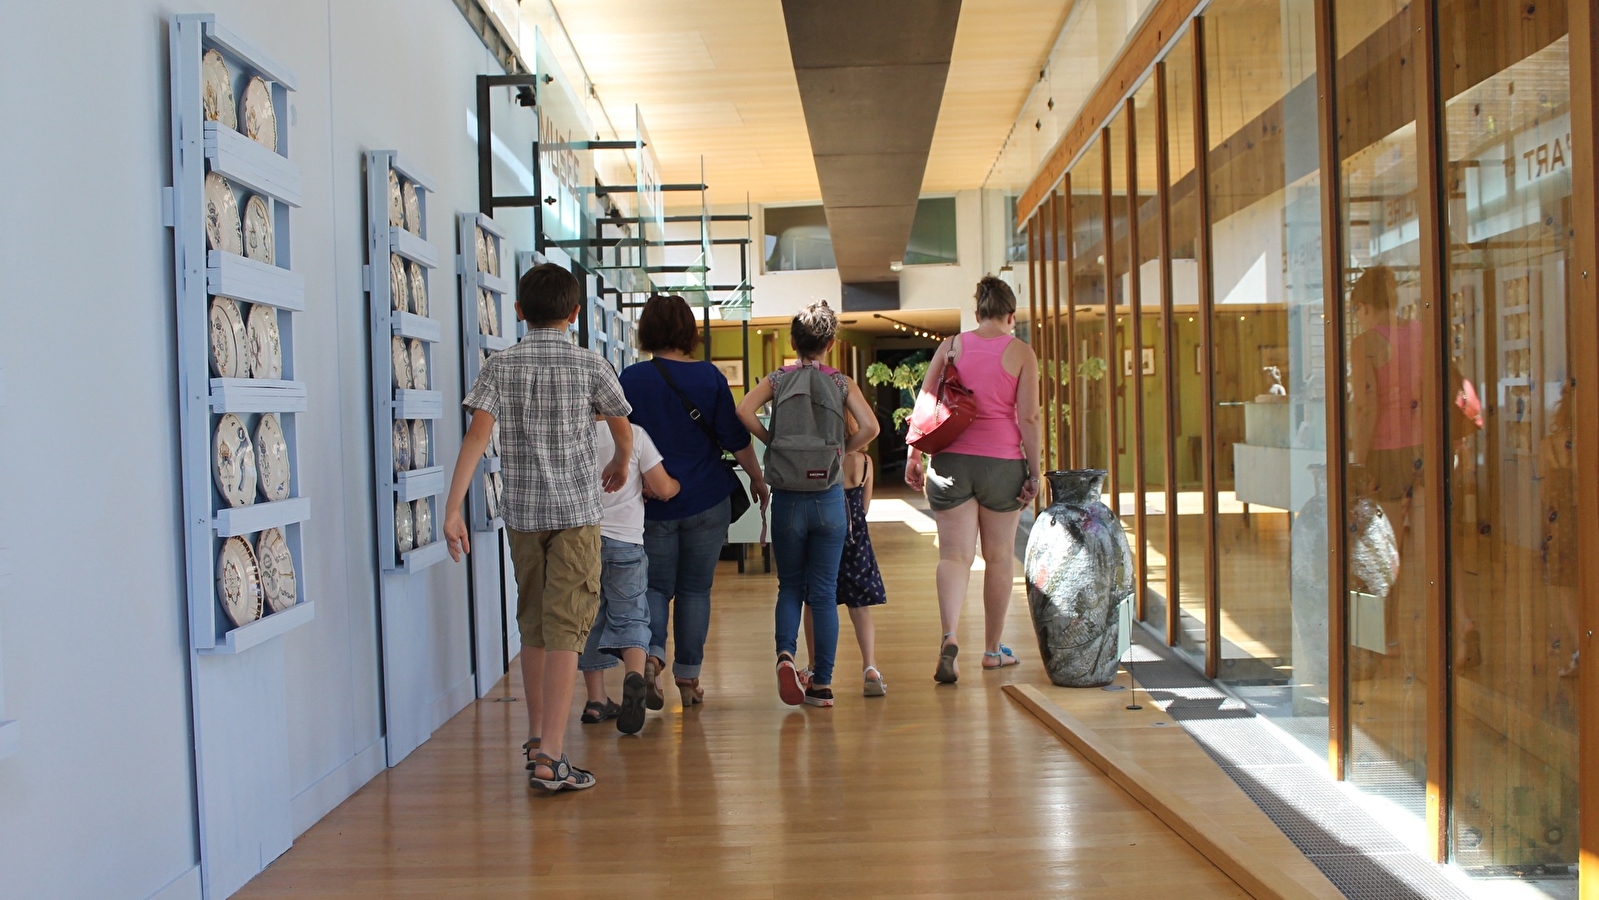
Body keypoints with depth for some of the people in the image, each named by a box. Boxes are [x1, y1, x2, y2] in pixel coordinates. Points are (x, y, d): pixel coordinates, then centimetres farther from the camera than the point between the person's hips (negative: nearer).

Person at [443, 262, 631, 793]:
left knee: (533, 627, 16)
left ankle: (536, 739, 27)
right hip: (576, 511, -2)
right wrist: (618, 467, 32)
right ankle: (550, 757, -9)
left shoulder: (500, 367, 1)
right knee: (564, 631, -4)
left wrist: (452, 510, -11)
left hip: (521, 511, 3)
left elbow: (476, 436, -10)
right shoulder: (589, 366, -2)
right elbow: (624, 433, 11)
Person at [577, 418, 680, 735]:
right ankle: (635, 674, -21)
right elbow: (664, 489, -4)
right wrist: (678, 483, 21)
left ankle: (596, 700, 16)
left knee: (589, 619, 13)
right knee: (630, 617, 7)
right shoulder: (633, 434, -5)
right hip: (624, 540, -2)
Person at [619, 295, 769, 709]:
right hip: (707, 501, 0)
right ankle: (688, 678, 13)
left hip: (653, 503, 0)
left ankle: (651, 654, -14)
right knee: (695, 589, 9)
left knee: (656, 586, 11)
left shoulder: (631, 379, -4)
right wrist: (757, 479, 12)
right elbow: (735, 438, -2)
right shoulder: (709, 376, -3)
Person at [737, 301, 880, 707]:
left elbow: (744, 411, -14)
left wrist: (772, 441, -1)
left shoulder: (777, 380, 4)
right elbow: (870, 427, -12)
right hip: (829, 499, 0)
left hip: (787, 501, 0)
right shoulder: (842, 383, 3)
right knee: (824, 592, 7)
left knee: (790, 586, 15)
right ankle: (822, 684, 9)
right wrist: (844, 450, 4)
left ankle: (785, 654, -10)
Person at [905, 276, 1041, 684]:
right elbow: (1028, 417, -7)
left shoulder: (951, 346, 5)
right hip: (1002, 462, -1)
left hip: (951, 460, 1)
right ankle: (993, 649, 22)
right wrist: (1034, 471, -2)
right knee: (999, 557, 12)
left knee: (954, 555, 2)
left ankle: (949, 636, -21)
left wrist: (913, 455, 6)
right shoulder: (1021, 352, -1)